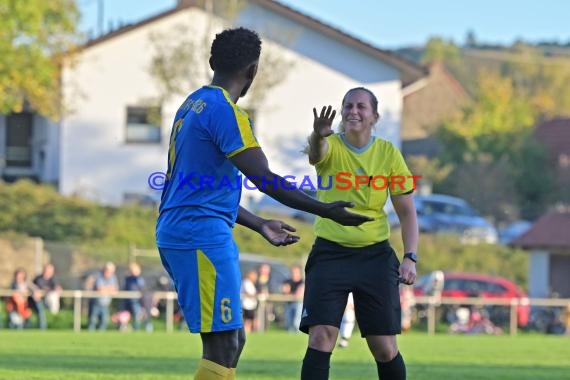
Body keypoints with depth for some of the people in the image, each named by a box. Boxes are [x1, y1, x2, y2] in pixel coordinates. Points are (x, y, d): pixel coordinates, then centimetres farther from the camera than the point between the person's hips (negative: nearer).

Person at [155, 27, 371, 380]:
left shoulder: (194, 104, 17)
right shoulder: (224, 110, -13)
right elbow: (265, 179, -20)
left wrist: (259, 225, 31)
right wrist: (326, 211, -18)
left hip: (180, 233, 10)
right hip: (203, 236, -10)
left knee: (232, 340, 14)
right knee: (223, 345, -11)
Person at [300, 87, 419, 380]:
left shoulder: (389, 153, -1)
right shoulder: (331, 145, -6)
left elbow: (406, 211, 5)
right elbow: (315, 154, -32)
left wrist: (410, 257, -8)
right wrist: (318, 136, -56)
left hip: (375, 255, 1)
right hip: (329, 253, -1)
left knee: (385, 348, -1)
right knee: (321, 338, -14)